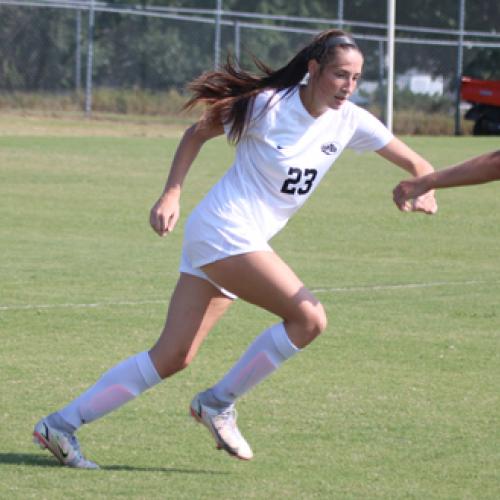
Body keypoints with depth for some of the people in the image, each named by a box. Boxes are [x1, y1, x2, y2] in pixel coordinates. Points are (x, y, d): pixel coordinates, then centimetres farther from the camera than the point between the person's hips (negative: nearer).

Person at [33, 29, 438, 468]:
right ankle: (219, 402, -4)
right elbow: (197, 134, 1)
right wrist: (172, 195, -8)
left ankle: (62, 424, 6)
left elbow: (414, 162, 9)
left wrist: (424, 189, -13)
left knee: (173, 357, 3)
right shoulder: (268, 106, -12)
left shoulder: (350, 121, 4)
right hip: (223, 230, -7)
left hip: (248, 243, 7)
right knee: (309, 317, -18)